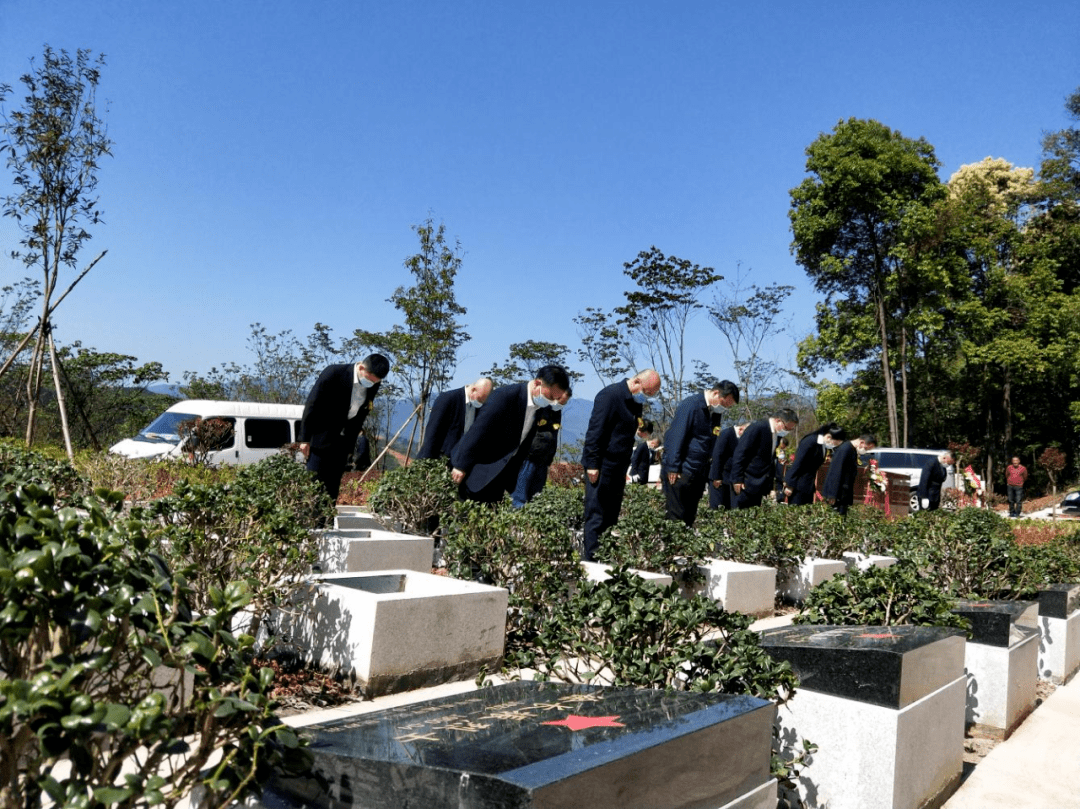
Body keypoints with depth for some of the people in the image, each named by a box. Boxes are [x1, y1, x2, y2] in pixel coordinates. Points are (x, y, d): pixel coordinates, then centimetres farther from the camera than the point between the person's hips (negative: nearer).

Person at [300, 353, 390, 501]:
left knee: (333, 488, 5)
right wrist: (305, 438, -11)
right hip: (321, 438, -5)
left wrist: (350, 445, 10)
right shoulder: (333, 373, -19)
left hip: (342, 443, 5)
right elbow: (312, 405, -13)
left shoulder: (374, 385, -3)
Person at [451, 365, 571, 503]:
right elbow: (478, 431, -21)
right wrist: (462, 465, -19)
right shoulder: (505, 396, -23)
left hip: (500, 472, 7)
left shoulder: (542, 408, 0)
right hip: (479, 467, -7)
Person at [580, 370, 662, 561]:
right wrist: (592, 465, -19)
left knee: (611, 518, 11)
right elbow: (594, 431, -17)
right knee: (596, 515, -5)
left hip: (618, 467, 9)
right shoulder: (610, 395, -14)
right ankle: (592, 560, -1)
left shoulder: (636, 402, 13)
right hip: (601, 466, -9)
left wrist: (625, 467, 16)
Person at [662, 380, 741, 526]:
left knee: (690, 516, 10)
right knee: (676, 515, -5)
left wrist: (711, 473, 9)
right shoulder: (691, 405, -12)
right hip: (680, 471, -8)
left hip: (698, 474, 8)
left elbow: (713, 443, 16)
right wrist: (673, 468, -17)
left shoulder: (716, 412, 11)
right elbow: (676, 438, -15)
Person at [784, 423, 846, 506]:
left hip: (809, 485, 8)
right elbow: (797, 464, -17)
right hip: (798, 484, -8)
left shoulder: (824, 445, 7)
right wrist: (790, 485, -16)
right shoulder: (810, 442, -17)